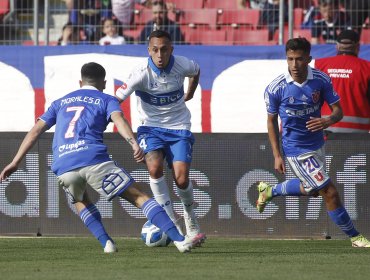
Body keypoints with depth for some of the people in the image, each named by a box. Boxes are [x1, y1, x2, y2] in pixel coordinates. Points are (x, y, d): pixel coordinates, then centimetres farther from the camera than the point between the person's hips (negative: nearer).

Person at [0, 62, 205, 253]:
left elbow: (36, 130, 22)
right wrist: (134, 144, -20)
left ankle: (106, 243, 14)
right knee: (139, 197, -1)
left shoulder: (60, 102, 29)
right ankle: (180, 241, -14)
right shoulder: (107, 100, 18)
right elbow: (118, 119, -4)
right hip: (94, 159, -3)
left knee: (80, 201, 34)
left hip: (63, 167, 3)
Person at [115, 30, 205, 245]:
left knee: (181, 179, -12)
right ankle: (170, 222, -11)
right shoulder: (142, 73, -21)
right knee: (155, 168, -27)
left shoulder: (182, 65, -12)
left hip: (179, 128, 1)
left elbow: (196, 71, 14)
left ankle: (190, 215, 22)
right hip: (151, 128, -1)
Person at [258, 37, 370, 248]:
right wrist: (277, 155, -6)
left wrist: (328, 121, -31)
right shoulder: (276, 88, -18)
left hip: (317, 143, 6)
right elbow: (272, 120, -5)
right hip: (296, 149, -6)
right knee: (330, 193, -6)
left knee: (310, 189, 27)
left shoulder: (321, 80, -11)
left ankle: (269, 191, 50)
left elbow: (338, 110, -7)